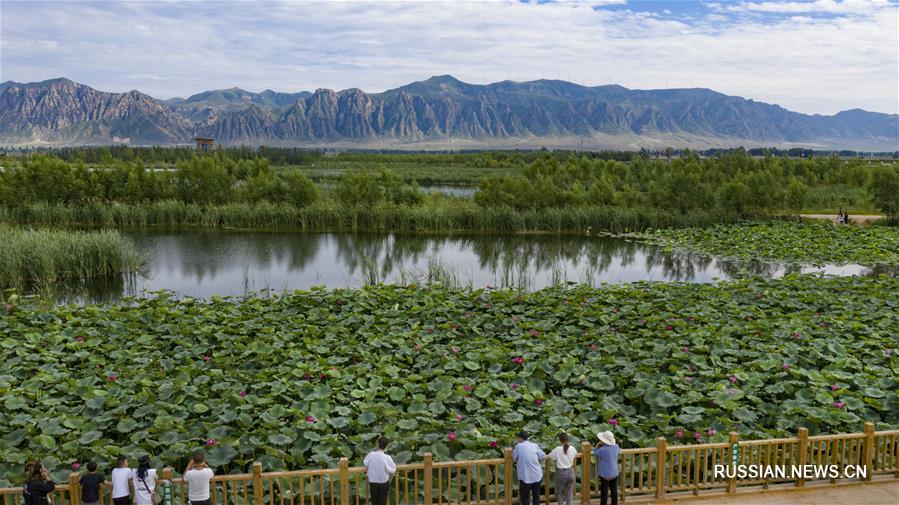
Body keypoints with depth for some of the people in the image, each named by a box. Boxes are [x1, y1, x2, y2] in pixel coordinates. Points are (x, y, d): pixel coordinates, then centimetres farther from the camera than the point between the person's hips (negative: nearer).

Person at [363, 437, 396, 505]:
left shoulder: (371, 454, -14)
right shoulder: (387, 457, -23)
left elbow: (365, 463, 3)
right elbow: (392, 470, -16)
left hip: (372, 482, 2)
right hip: (383, 482, -2)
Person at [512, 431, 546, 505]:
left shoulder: (519, 446, -10)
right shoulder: (534, 445, 0)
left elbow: (514, 459, 0)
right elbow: (543, 456, 6)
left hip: (526, 477, -4)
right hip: (537, 475, 4)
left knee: (524, 496, 10)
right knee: (536, 496, 17)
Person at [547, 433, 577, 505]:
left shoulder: (557, 450, -15)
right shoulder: (572, 449, -5)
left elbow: (548, 457, -8)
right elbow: (576, 455, 17)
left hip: (561, 473, -2)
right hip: (570, 472, 3)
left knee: (559, 493, 14)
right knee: (569, 492, 15)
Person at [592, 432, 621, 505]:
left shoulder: (602, 449, -27)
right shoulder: (615, 447, -9)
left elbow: (595, 453, -7)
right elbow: (619, 451, 16)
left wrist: (597, 446, 3)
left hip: (604, 474, -5)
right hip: (614, 473, 5)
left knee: (604, 492, 5)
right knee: (614, 491, 16)